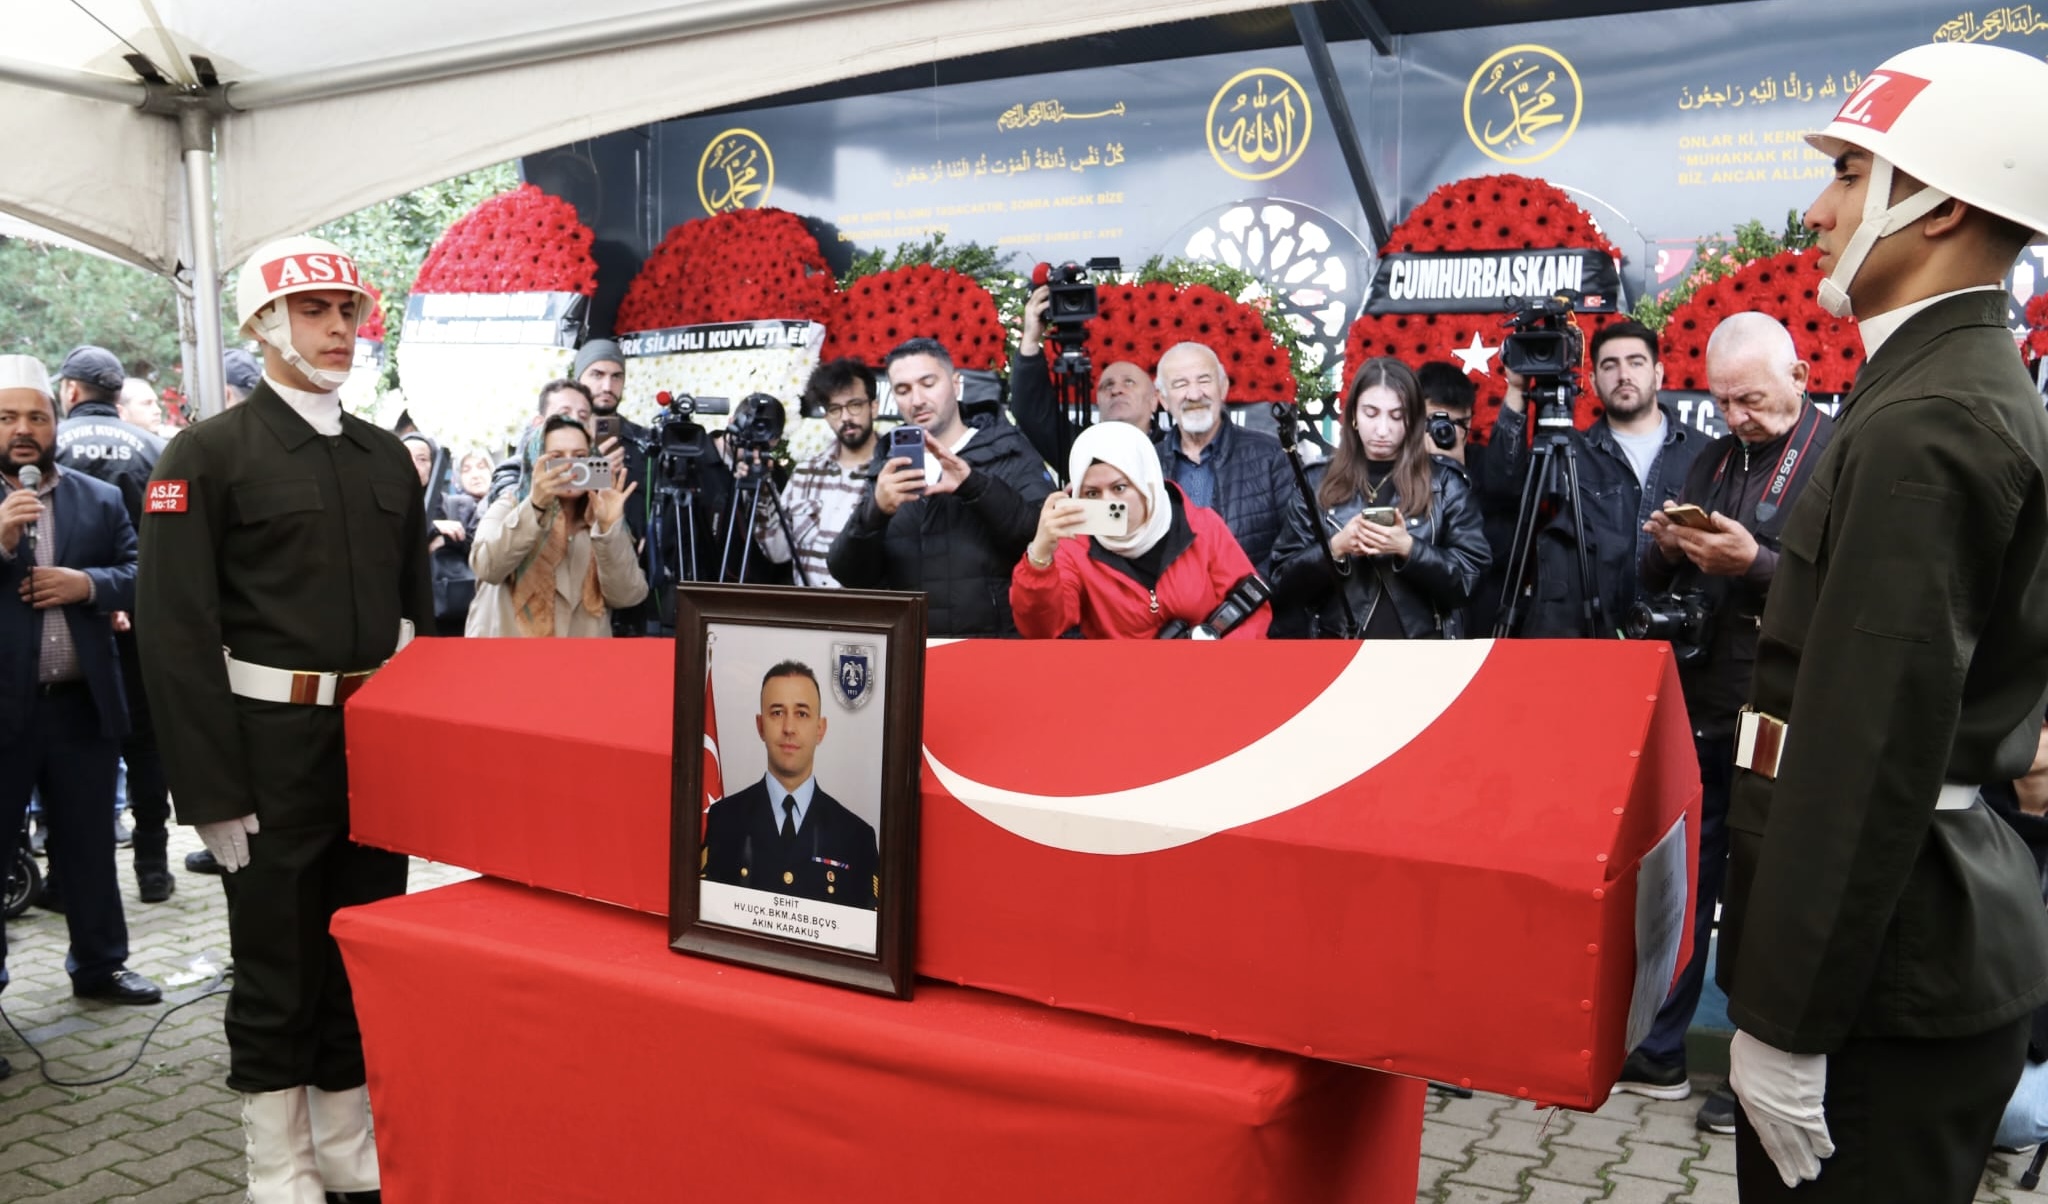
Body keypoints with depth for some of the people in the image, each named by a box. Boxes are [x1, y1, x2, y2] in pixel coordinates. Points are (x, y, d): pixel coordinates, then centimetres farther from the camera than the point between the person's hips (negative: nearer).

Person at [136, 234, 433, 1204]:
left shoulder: (388, 458, 11)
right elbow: (175, 635, -11)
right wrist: (215, 792, -15)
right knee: (278, 970, 7)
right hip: (273, 751, -5)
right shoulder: (208, 456, -6)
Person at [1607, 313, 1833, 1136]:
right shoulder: (1712, 458, 14)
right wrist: (1667, 551, -6)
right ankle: (1657, 1053, 24)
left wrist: (1755, 562, -24)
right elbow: (1659, 583, 15)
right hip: (1696, 708, 6)